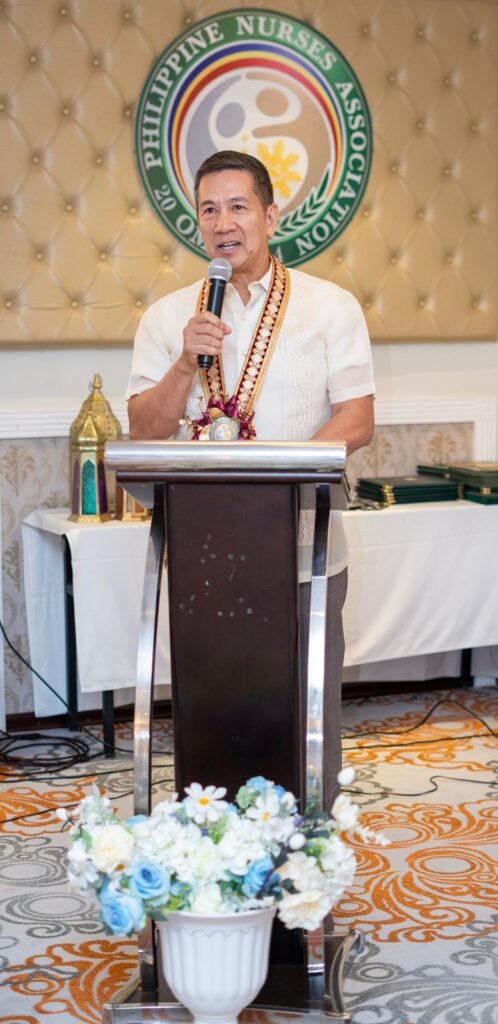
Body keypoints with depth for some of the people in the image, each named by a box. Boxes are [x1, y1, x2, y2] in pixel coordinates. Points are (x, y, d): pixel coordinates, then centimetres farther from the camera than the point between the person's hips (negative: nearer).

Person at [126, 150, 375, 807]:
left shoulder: (331, 307, 3)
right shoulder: (168, 317, 9)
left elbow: (357, 421, -3)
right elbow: (143, 433, 4)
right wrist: (186, 364, -12)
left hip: (303, 551, -2)